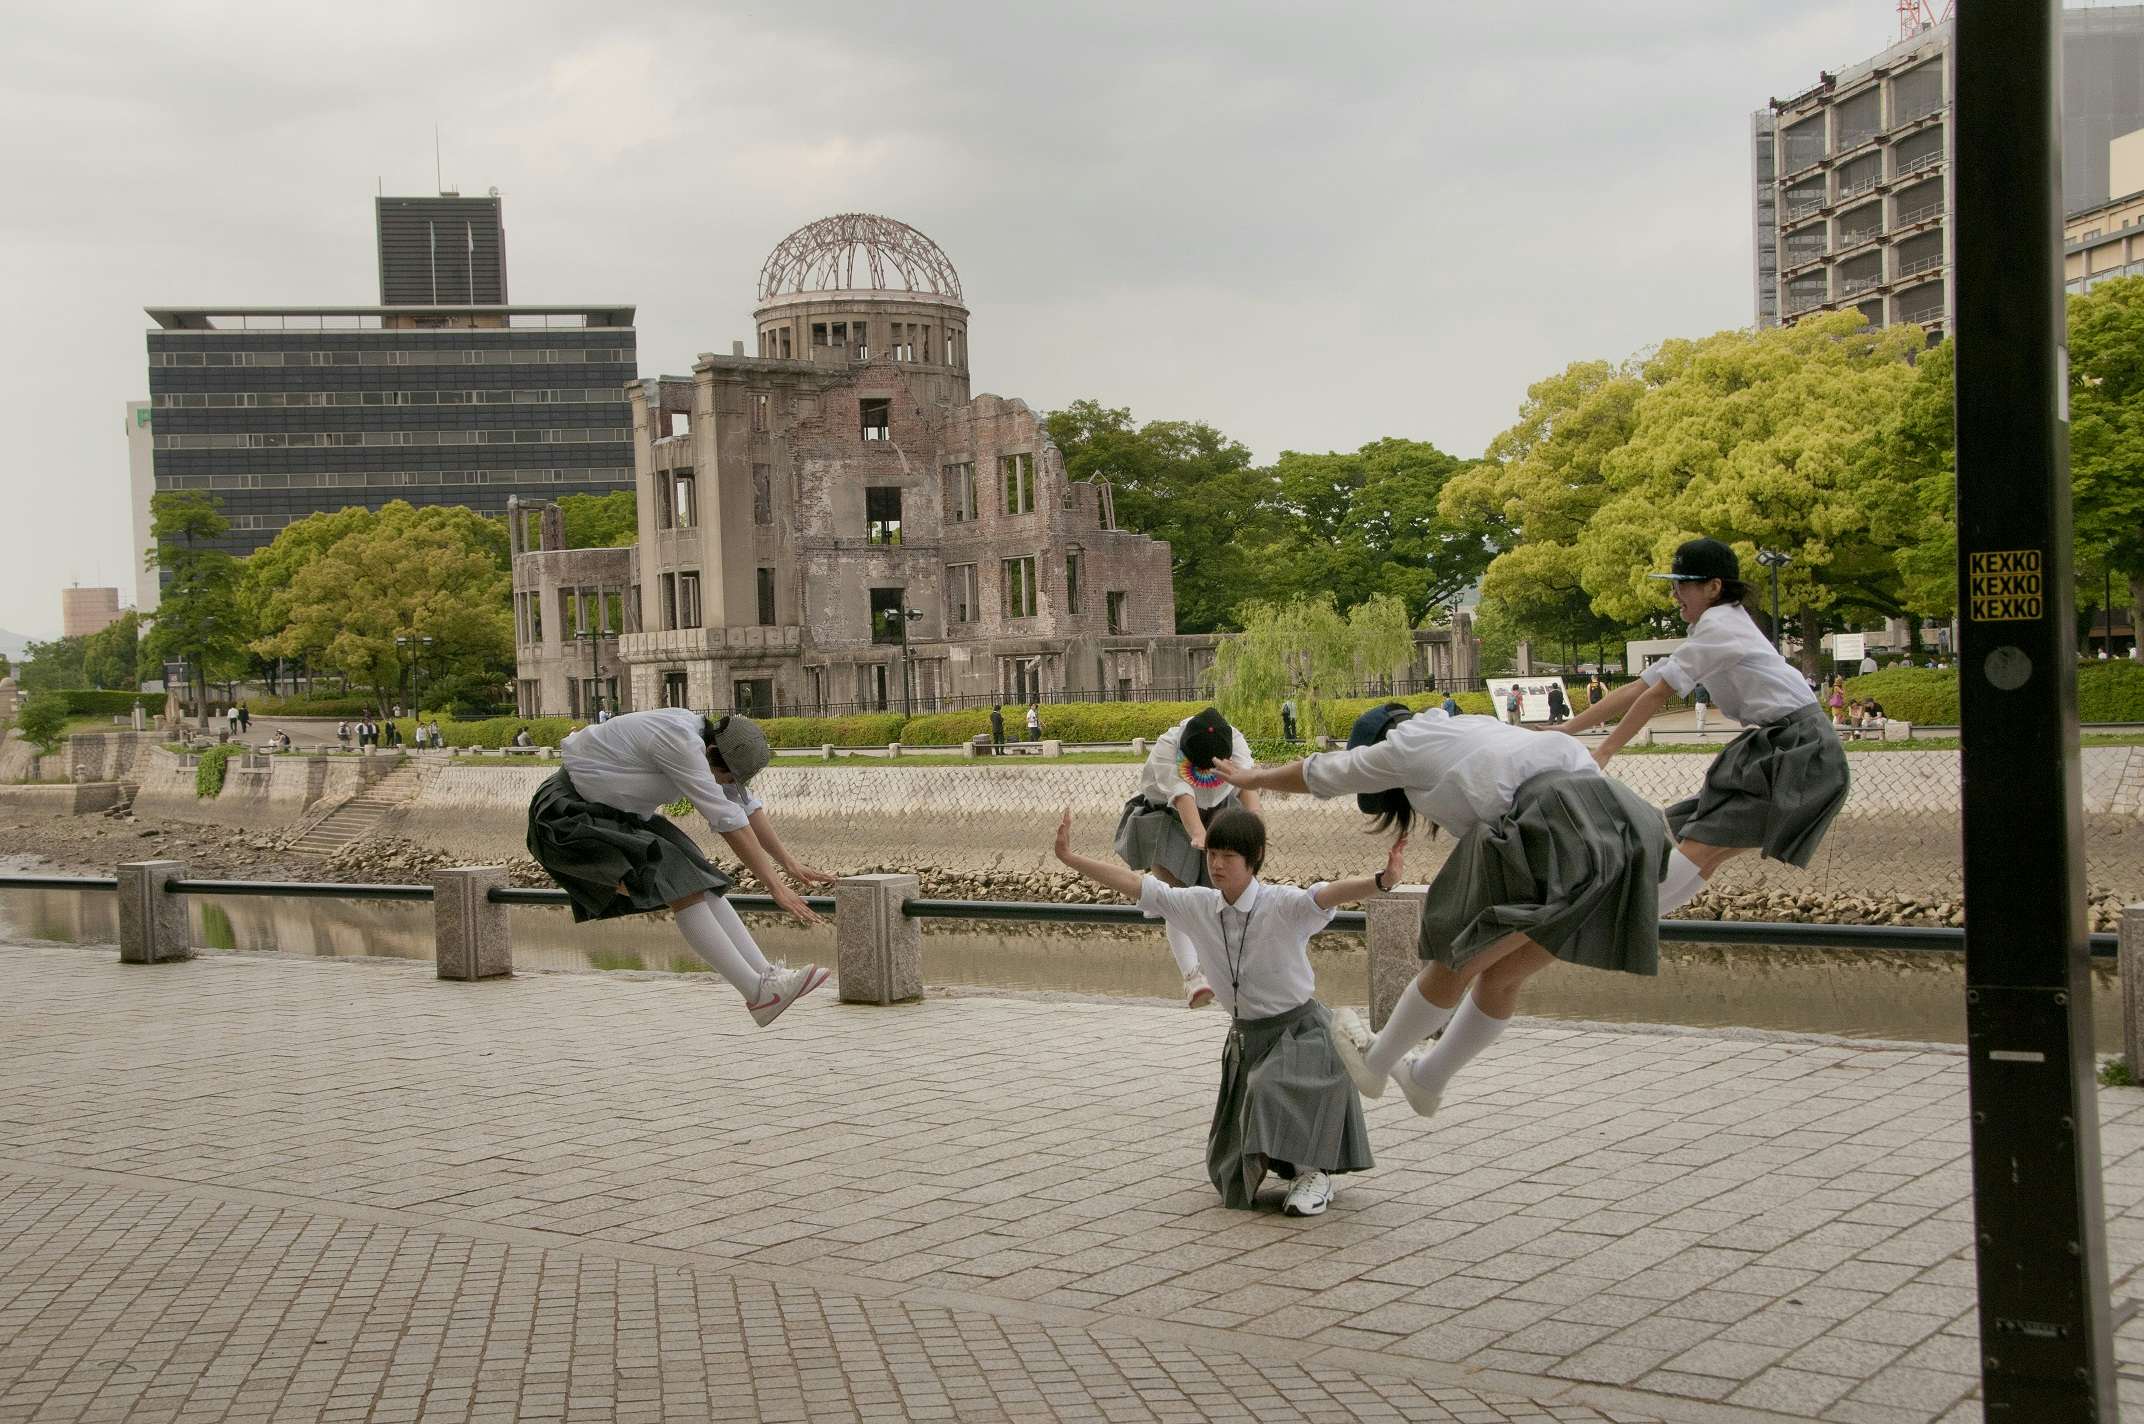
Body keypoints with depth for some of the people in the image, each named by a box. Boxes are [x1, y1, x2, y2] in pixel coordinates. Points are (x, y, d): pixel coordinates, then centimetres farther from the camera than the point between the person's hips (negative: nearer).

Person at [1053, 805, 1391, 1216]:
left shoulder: (1281, 906, -21)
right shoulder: (1198, 907, -6)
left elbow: (1328, 895, -39)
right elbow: (1132, 884, -2)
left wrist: (1381, 880, -58)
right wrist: (1069, 858, -3)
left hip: (1300, 1031, -6)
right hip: (1246, 1036, 6)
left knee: (1272, 1090, -37)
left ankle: (1313, 1174, -9)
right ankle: (1298, 1166, 42)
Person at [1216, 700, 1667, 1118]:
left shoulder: (1405, 746, 12)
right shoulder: (1477, 726, 33)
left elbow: (1318, 774, 27)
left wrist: (1252, 778, 44)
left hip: (1551, 822, -8)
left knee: (1457, 964, 10)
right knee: (1501, 976, 20)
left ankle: (1373, 1063, 25)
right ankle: (1427, 1081, 34)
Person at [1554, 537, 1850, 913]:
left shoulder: (1718, 625, -11)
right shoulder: (1706, 634, 19)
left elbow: (1656, 695, -11)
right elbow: (1636, 689, 16)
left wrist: (1602, 753, -6)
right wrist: (1566, 729, 12)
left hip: (1797, 752, -11)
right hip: (1772, 746, 11)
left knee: (1699, 848, -17)